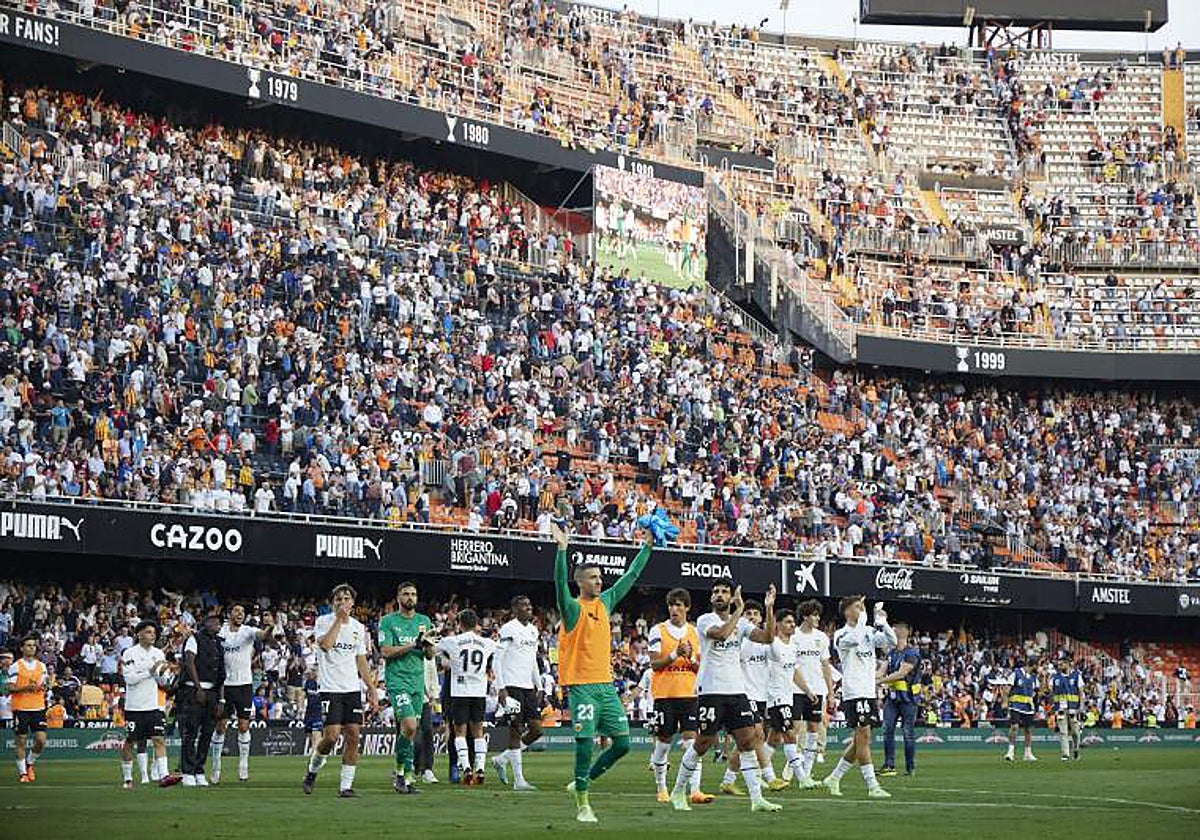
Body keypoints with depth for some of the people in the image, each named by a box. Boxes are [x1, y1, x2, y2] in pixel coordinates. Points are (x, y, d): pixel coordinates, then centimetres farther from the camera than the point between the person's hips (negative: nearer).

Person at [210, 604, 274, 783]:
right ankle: (215, 767, 11)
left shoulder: (248, 631, -2)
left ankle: (243, 766, 9)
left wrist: (270, 627, -48)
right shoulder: (220, 633, 1)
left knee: (244, 726, -1)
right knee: (220, 727, 2)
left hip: (245, 684, -1)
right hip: (225, 685, 1)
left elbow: (263, 635, -24)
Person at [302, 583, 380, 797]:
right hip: (330, 689, -5)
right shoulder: (323, 621, -2)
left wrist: (372, 691, 14)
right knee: (331, 736, -12)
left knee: (353, 735, -3)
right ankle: (312, 771, 15)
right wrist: (339, 620, -17)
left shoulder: (358, 627, 12)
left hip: (353, 689, 5)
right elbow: (325, 644, -22)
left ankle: (346, 785, 2)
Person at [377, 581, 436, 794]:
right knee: (409, 726, -18)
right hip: (396, 679, -5)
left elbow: (429, 656, 14)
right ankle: (401, 771, -3)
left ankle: (406, 777, 13)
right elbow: (386, 652, -10)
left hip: (417, 680, 5)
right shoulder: (388, 621, -1)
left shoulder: (424, 621, 14)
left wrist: (428, 645, -9)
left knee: (410, 729, 5)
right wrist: (414, 644, -17)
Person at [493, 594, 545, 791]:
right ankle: (518, 780, -3)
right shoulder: (508, 629, -8)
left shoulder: (533, 631, 15)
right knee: (517, 730, -7)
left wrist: (539, 688, 17)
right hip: (512, 686, -8)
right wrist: (501, 689, -16)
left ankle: (502, 760, 18)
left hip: (528, 686, 8)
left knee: (536, 729, 1)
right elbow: (497, 660, -10)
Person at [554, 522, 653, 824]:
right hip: (581, 686, -7)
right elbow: (560, 583, -25)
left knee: (622, 743, 2)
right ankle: (582, 804, 3)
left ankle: (582, 783, 20)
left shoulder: (605, 602, 12)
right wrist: (562, 549, -35)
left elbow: (631, 576, 20)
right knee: (585, 745, -9)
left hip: (606, 685, 7)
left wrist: (647, 546, 19)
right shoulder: (573, 608, -6)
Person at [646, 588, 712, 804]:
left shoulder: (694, 632, 10)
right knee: (663, 742, 4)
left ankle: (695, 790, -12)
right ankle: (661, 788, 20)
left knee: (691, 741, -8)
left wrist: (691, 657, -9)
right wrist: (675, 654, -18)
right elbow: (654, 664, -7)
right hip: (664, 694, -2)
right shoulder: (658, 631, -1)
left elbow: (700, 667, 11)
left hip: (688, 693, 2)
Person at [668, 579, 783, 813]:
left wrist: (769, 609, -11)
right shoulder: (705, 620, -3)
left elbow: (767, 637, -2)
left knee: (748, 741, -3)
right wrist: (739, 610, -17)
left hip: (737, 690, 5)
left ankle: (757, 798, -3)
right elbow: (721, 634, -25)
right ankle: (678, 792, 15)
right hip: (711, 691, -5)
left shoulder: (741, 623, 12)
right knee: (703, 743, 0)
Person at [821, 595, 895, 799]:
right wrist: (862, 619, -17)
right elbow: (854, 639, -27)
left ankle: (834, 778, 22)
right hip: (853, 692, -7)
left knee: (860, 741, 10)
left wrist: (882, 622, -6)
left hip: (869, 692, 7)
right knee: (864, 737, -11)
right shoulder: (841, 634, -5)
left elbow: (891, 642, 4)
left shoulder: (869, 632, 14)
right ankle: (872, 786, -11)